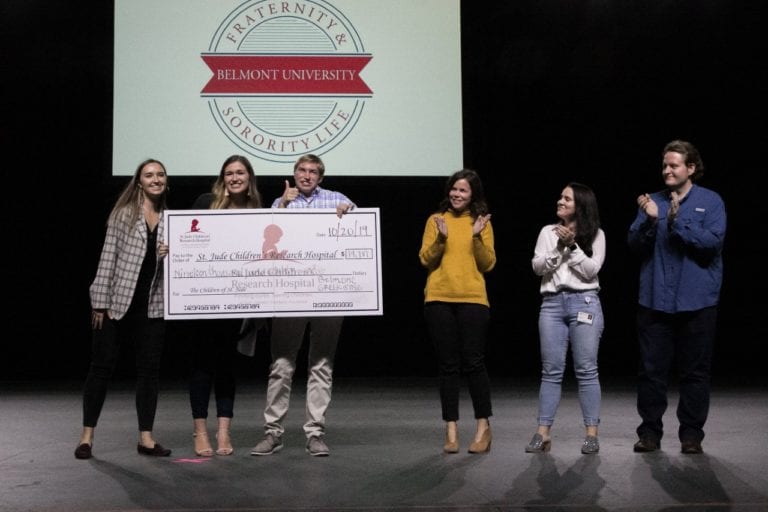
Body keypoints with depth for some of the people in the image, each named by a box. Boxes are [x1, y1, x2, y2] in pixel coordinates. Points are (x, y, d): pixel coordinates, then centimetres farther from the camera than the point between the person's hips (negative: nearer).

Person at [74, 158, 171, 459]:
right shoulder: (123, 213, 0)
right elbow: (108, 257, -3)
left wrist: (171, 254, -7)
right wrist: (100, 303, -8)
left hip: (152, 305, 3)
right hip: (117, 302, -3)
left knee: (149, 369, 4)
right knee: (102, 366, 2)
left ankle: (146, 438, 12)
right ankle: (87, 436, 12)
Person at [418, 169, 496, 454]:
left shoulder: (483, 223, 7)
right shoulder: (436, 220, 9)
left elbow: (488, 264, 2)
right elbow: (425, 260, 3)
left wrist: (477, 238, -12)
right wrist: (441, 239, -13)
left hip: (473, 300, -1)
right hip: (439, 300, 1)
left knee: (474, 363, -3)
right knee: (448, 365, 4)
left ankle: (483, 427, 11)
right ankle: (451, 430, 10)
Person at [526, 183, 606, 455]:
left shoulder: (595, 235, 5)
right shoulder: (548, 232, 11)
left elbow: (591, 270, -5)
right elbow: (537, 267, 2)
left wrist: (573, 245, -12)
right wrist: (559, 247, -10)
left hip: (584, 303, -2)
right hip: (552, 304, 2)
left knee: (586, 370, -1)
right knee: (551, 371, 2)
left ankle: (592, 433, 3)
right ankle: (543, 433, 3)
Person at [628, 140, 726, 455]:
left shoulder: (711, 201, 0)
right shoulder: (653, 201, 8)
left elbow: (713, 242, -13)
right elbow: (635, 245, 1)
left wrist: (678, 221, -21)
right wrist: (650, 220, -16)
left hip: (696, 301, -2)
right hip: (655, 299, 2)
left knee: (694, 370, 5)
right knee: (651, 368, 5)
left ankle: (691, 434, 15)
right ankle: (650, 431, 14)